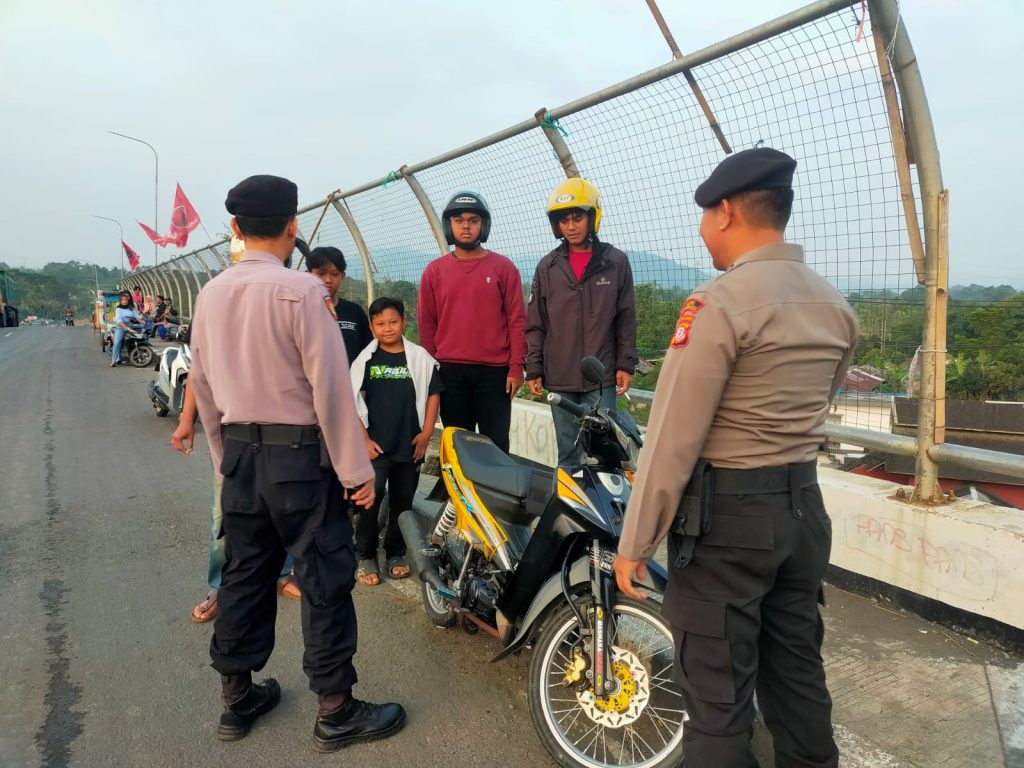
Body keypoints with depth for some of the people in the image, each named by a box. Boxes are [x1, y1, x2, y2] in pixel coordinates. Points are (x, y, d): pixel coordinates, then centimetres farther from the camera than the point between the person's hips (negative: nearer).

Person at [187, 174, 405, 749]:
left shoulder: (211, 294, 5)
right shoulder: (301, 290, -16)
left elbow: (202, 384, 12)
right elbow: (330, 386, -18)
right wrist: (357, 470, -12)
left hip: (240, 454, 7)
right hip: (299, 455, -7)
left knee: (245, 573, 17)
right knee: (325, 579, 4)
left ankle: (238, 699, 32)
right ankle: (336, 713, 16)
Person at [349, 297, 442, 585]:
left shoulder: (420, 358, 1)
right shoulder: (366, 359, 1)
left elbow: (432, 395, 4)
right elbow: (355, 402, 1)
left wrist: (426, 434, -3)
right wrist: (364, 439, -5)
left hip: (410, 446, 1)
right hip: (375, 446, -1)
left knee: (402, 502, 11)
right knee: (370, 500, -8)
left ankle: (396, 553, 26)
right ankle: (366, 556, 7)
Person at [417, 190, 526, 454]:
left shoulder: (503, 267, 3)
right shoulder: (434, 270, 8)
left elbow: (516, 320, 0)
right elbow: (426, 324, 8)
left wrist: (516, 368, -5)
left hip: (495, 371, -1)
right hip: (450, 371, 2)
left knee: (496, 445, 2)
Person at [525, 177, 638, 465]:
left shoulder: (616, 262, 3)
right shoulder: (548, 267, 8)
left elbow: (626, 320, 4)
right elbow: (535, 324, 8)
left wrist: (626, 364, -2)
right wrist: (534, 369, 3)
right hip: (559, 379, 2)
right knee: (567, 451, 9)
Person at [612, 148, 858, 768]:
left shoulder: (719, 302, -17)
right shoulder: (838, 306, 7)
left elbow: (673, 437, -18)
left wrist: (635, 542, -11)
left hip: (726, 513, -8)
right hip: (805, 506, 8)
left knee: (719, 689, 5)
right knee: (798, 670, 20)